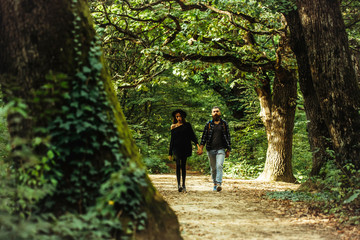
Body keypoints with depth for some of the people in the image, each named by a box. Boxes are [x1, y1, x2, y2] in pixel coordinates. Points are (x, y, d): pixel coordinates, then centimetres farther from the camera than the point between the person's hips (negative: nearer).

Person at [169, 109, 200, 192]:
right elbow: (172, 140, 14)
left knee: (183, 165, 3)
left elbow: (192, 136, 5)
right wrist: (170, 153, 11)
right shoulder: (173, 127, 12)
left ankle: (183, 185, 12)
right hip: (176, 148, 0)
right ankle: (178, 185, -20)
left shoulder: (187, 125, 9)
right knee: (178, 165, -14)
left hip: (185, 148, 0)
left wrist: (197, 144, -12)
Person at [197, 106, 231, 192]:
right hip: (211, 149, 2)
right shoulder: (208, 124, 8)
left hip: (221, 149, -1)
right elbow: (204, 136, 7)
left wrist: (228, 150, 6)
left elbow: (228, 137, 10)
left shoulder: (224, 124, 8)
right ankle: (215, 184, 20)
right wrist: (201, 148, -4)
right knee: (213, 168, 7)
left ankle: (219, 184, -24)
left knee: (219, 166, -18)